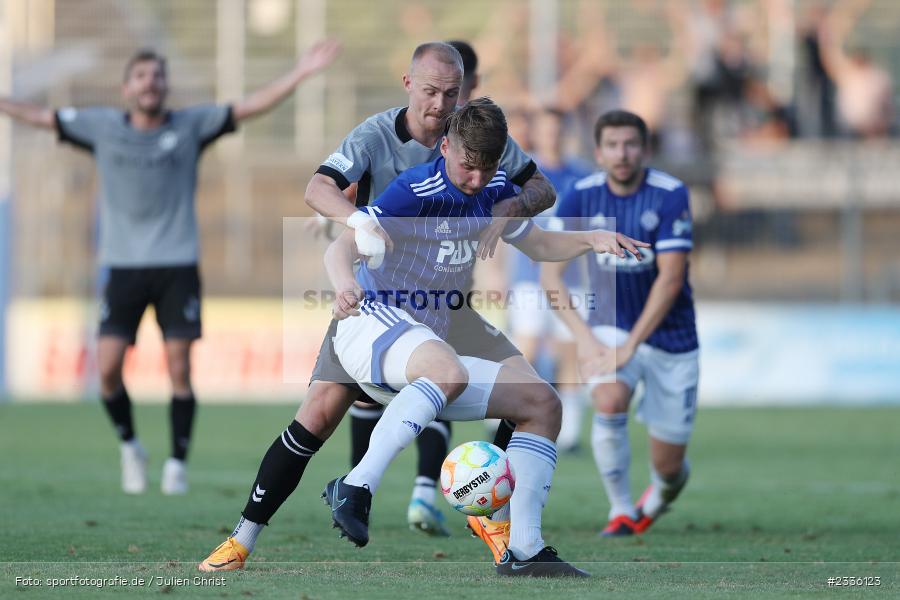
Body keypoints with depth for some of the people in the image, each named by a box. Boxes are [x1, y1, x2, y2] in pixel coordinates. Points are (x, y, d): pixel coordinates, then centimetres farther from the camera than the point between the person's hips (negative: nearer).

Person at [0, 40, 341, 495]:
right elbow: (39, 116, 12)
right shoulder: (101, 126, 6)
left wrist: (300, 74, -10)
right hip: (123, 266, 1)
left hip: (177, 266, -1)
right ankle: (130, 447, 16)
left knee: (179, 371, -4)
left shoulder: (191, 125, 4)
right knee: (108, 368, -8)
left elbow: (249, 107, 0)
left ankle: (177, 463, 9)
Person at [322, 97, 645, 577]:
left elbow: (536, 243, 23)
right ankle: (354, 490, -41)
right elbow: (341, 248, -25)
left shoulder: (494, 190, 7)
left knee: (542, 404, 3)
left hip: (428, 347, 8)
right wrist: (345, 285, -48)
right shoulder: (415, 192, -17)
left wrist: (591, 240, 4)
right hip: (373, 322, -8)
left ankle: (523, 550, -2)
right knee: (447, 371, -40)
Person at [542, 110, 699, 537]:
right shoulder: (582, 197, -9)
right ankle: (621, 510, -12)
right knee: (610, 400, -31)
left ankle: (663, 489, 41)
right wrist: (584, 338, -21)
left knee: (667, 464, 1)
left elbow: (670, 278, -21)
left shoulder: (670, 196, -17)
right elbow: (550, 272, -9)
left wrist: (630, 345, -27)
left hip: (669, 335, -1)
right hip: (608, 328, 1)